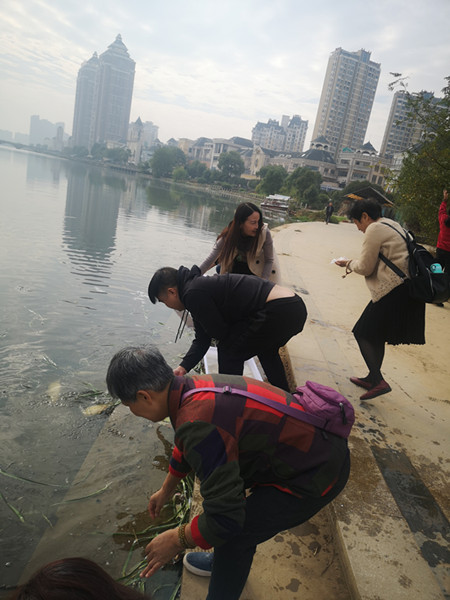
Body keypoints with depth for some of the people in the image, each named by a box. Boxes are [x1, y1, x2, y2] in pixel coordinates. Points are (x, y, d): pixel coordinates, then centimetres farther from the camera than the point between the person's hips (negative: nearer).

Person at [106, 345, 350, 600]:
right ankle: (225, 561, 44)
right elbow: (186, 448, 20)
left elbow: (226, 518, -26)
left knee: (233, 535, -3)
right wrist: (167, 489, 34)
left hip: (317, 473, -9)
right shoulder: (193, 387, -1)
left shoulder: (199, 423, -31)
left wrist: (176, 541, -7)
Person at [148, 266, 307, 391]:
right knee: (265, 349, 35)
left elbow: (220, 333, -6)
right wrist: (183, 367, 10)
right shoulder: (200, 285, 21)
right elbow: (202, 339, 20)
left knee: (229, 352, 4)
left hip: (278, 310, -11)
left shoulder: (193, 293, -12)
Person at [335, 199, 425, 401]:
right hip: (408, 287, 10)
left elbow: (365, 268, -9)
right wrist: (354, 264, 17)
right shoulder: (392, 225, 20)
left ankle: (378, 381, -5)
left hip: (394, 291, -10)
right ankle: (372, 378, 28)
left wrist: (349, 263, 11)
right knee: (376, 335, 18)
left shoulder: (374, 229, -9)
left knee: (363, 332, 0)